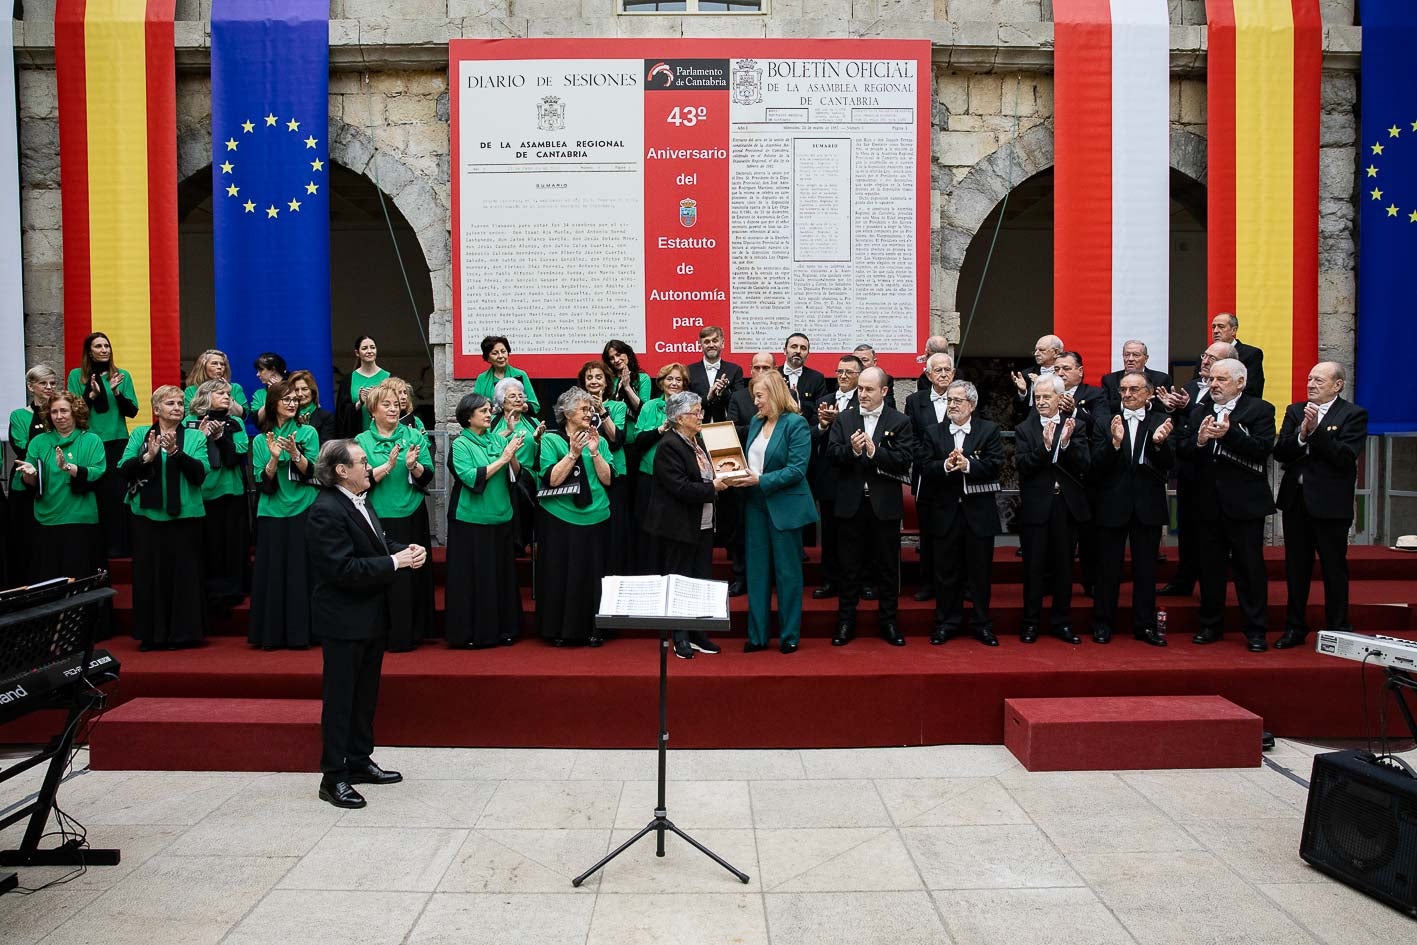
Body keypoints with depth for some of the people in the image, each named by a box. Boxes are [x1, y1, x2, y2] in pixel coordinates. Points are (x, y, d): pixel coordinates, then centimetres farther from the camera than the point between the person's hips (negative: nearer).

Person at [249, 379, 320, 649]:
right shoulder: (260, 440, 8)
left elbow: (312, 472, -4)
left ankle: (299, 633, 6)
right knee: (272, 573, 2)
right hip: (272, 513, 1)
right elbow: (263, 482, -1)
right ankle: (271, 634, 10)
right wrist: (274, 457, -16)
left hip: (304, 511, -1)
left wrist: (295, 453, -20)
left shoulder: (308, 433, 4)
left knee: (301, 572, -1)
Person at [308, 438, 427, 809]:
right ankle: (334, 778, 12)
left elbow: (377, 543, 17)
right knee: (340, 697, 1)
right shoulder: (326, 510, -21)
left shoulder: (359, 501, 7)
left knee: (366, 694, 18)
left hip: (370, 615, 9)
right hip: (344, 620, -9)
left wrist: (405, 550, -3)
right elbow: (343, 569, -26)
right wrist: (395, 562, -23)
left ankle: (359, 762, 32)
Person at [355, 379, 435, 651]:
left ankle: (411, 632, 16)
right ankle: (384, 634, 15)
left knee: (412, 574, 5)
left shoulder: (414, 436, 4)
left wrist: (413, 466, -20)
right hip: (378, 519, -1)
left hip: (412, 517, 1)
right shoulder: (362, 441, 2)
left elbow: (427, 476, 0)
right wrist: (388, 465, -20)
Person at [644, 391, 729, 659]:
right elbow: (681, 488, -22)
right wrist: (713, 488, -16)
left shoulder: (698, 442, 12)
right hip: (679, 526, -8)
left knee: (702, 580, 12)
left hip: (703, 525, 8)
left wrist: (722, 480, 0)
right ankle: (680, 638, 11)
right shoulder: (669, 446, -15)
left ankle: (697, 633, 22)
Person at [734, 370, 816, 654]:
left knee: (787, 572, 5)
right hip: (756, 505, 6)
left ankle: (790, 635, 16)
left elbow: (797, 469, -17)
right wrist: (740, 476, -3)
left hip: (784, 507, -6)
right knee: (757, 571, 9)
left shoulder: (796, 424, -11)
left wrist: (761, 480, -20)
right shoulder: (755, 422, 10)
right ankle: (757, 634, 17)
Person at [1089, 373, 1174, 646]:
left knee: (1146, 568, 9)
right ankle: (1103, 624, 18)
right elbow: (1096, 467, -9)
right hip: (1113, 503, -1)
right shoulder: (1108, 422, 0)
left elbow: (1168, 465, -6)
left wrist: (1159, 442, -24)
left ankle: (1145, 625, 20)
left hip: (1148, 505, 1)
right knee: (1108, 568, 7)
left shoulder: (1161, 422, 3)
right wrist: (1114, 442, -24)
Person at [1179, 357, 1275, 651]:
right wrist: (1199, 440, -18)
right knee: (1210, 566, 11)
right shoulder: (1199, 412, 11)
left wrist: (1228, 433, -27)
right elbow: (1183, 451, 3)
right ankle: (1211, 625, 22)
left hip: (1245, 502, -4)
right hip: (1209, 502, 4)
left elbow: (1263, 448, -15)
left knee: (1250, 566, 2)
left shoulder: (1259, 410, -2)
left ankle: (1255, 630, 11)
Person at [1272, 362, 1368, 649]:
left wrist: (1316, 430, -22)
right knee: (1296, 568, 12)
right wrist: (1301, 434, -17)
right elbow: (1279, 453, -1)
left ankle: (1337, 632, 16)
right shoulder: (1295, 411, 9)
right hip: (1295, 499, 5)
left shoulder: (1353, 415, -5)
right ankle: (1295, 628, 22)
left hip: (1330, 504, -4)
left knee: (1334, 569, 5)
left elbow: (1345, 457, -17)